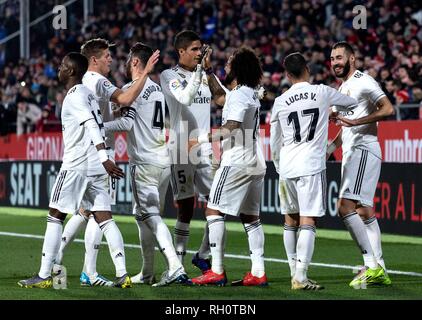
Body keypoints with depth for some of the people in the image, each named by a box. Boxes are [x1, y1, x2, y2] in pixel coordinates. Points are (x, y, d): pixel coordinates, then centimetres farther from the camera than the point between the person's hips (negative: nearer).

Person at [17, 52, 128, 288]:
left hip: (76, 165, -8)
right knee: (104, 218, 2)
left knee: (55, 217, 0)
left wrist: (104, 158, -32)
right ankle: (122, 275, -7)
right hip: (96, 165, 8)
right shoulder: (88, 93, 18)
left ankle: (44, 276, 1)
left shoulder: (74, 96, -10)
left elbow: (92, 125, -22)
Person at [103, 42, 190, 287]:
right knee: (144, 214, 16)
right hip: (163, 159, 8)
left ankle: (175, 267, -25)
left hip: (145, 163, -8)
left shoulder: (132, 89, -9)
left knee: (151, 216, -11)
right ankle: (147, 273, 20)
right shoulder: (157, 89, 15)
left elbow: (127, 123, -16)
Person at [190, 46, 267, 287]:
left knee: (214, 211, -6)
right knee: (250, 216, 11)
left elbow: (232, 128, -21)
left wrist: (203, 139, -17)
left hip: (237, 161, -9)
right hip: (256, 161, 9)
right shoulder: (252, 94, 16)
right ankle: (258, 272, 8)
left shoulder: (238, 95, -12)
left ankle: (217, 271, -10)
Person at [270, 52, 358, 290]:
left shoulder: (280, 102, 6)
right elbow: (352, 102, 19)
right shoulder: (323, 92, 0)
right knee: (308, 222, -7)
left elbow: (275, 144, 13)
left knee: (290, 220, 16)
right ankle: (301, 277, -16)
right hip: (312, 166, -3)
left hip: (287, 166, 3)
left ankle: (295, 272, 21)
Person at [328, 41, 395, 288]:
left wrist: (357, 121, -24)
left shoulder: (363, 81, -8)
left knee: (346, 206, -20)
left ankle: (371, 265, -21)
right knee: (364, 211, 9)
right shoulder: (343, 88, 22)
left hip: (364, 150, -10)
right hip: (351, 153, 10)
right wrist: (331, 147, 20)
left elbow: (388, 109, -19)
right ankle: (380, 271, 10)